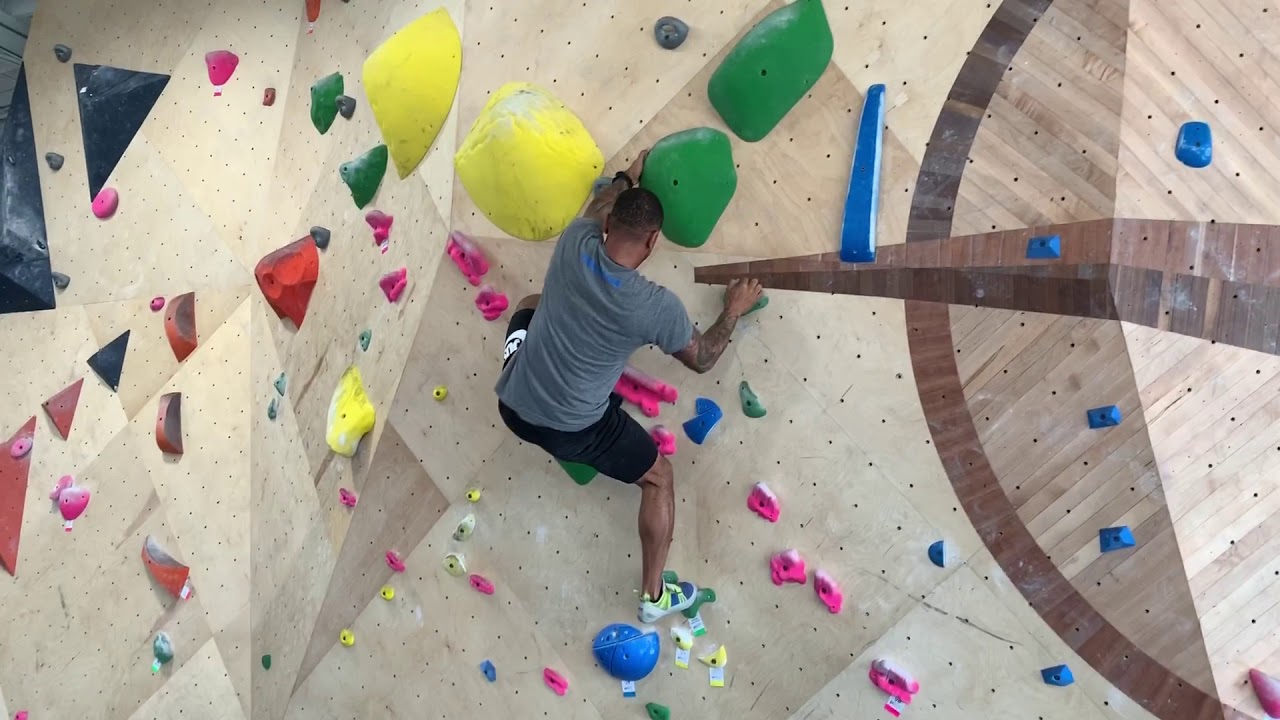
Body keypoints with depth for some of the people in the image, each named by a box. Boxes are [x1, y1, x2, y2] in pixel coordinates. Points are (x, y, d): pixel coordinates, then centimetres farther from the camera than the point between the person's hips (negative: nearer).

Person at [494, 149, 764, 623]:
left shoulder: (573, 244, -12)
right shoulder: (658, 307, -23)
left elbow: (596, 211, 15)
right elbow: (701, 360, -3)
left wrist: (628, 177, 29)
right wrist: (734, 311, 11)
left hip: (512, 406, 5)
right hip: (572, 430, -5)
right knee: (660, 477, 20)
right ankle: (655, 598, 29)